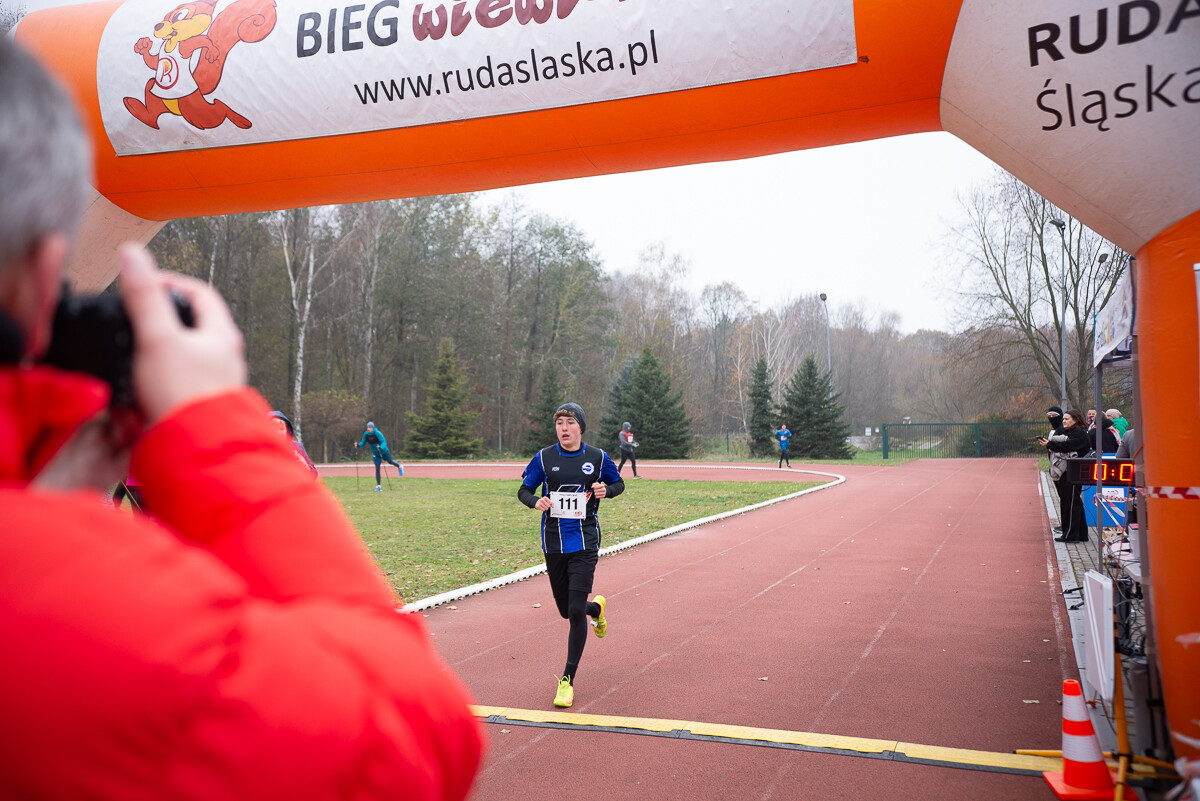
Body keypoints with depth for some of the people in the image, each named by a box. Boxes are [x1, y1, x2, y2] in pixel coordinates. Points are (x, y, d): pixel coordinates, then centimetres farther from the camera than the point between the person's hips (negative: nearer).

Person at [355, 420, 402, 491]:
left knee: (390, 462, 19)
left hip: (383, 451, -3)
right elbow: (363, 442, -3)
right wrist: (358, 445, -24)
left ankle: (399, 466, 55)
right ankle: (378, 486, -2)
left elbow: (384, 442, -30)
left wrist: (381, 448, -49)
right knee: (377, 469, -4)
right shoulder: (366, 434, -11)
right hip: (375, 454, 3)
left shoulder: (377, 433, -26)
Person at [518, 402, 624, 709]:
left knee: (576, 610, -11)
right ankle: (596, 607, 49)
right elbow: (523, 490, 9)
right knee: (567, 610, 12)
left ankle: (568, 680, 2)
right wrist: (536, 501, -14)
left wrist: (605, 490, -9)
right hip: (554, 543, 2)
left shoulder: (597, 457, 0)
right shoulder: (544, 458, 1)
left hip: (584, 542, -2)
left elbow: (618, 483, 14)